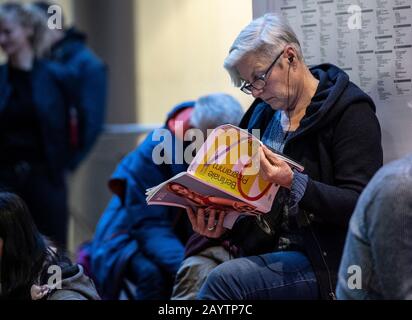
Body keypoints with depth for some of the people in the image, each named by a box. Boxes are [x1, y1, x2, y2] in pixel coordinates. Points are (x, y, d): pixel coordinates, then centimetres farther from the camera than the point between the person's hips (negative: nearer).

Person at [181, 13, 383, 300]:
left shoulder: (351, 112, -6)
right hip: (266, 249, 6)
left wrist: (293, 183, -26)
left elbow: (361, 206, -13)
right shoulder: (263, 112, 15)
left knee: (224, 280, -30)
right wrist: (223, 224, -1)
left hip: (326, 262, -6)